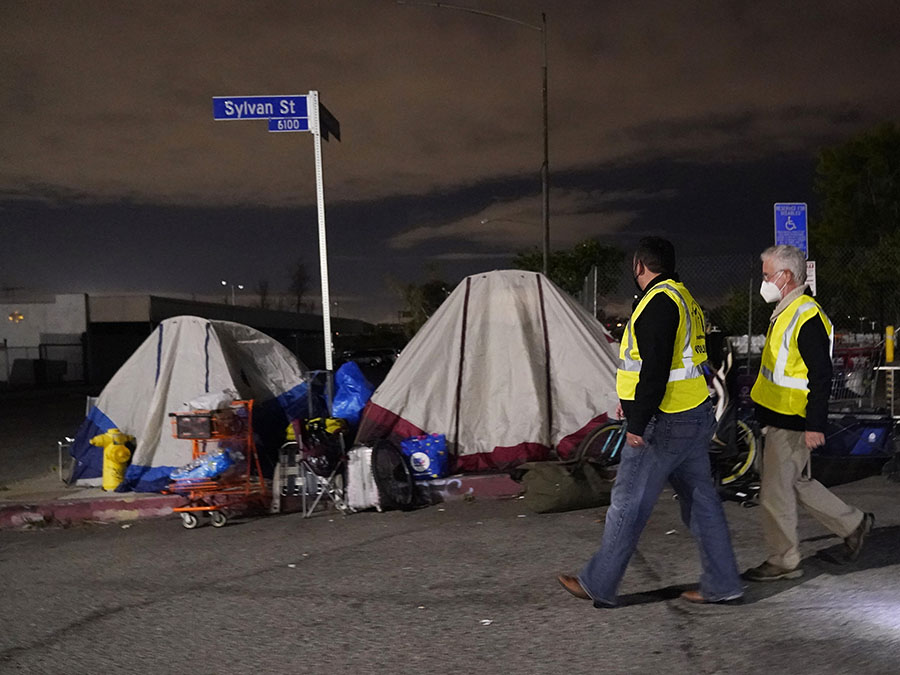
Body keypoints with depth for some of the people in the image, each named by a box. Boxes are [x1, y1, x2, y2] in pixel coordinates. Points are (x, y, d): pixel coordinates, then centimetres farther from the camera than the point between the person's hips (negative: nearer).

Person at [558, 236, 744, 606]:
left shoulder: (658, 302, -16)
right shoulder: (683, 298, 16)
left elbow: (655, 369, -23)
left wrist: (638, 424, -22)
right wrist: (632, 400, 28)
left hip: (664, 423, -10)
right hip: (695, 416, 10)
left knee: (628, 503, -1)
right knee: (701, 500, 13)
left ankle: (598, 585, 9)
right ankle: (722, 585, 18)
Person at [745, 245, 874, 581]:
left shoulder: (807, 317, -19)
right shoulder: (786, 312, 13)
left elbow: (821, 376, -22)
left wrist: (815, 425, -23)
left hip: (791, 424, -10)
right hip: (780, 419, 10)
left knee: (775, 491, -1)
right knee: (797, 482, 20)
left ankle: (783, 561, 12)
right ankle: (853, 523, 32)